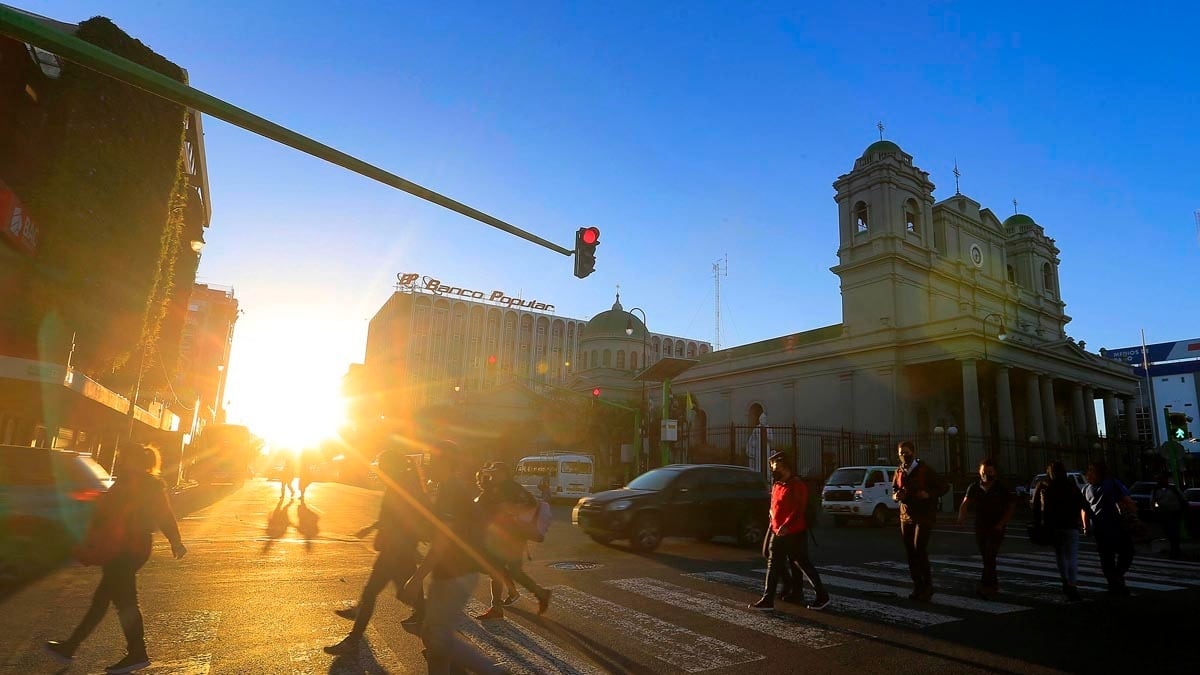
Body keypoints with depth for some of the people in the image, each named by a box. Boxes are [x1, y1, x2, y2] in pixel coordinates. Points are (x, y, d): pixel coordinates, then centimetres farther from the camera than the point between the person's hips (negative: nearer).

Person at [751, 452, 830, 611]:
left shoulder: (797, 484, -14)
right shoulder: (776, 485, 13)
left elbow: (798, 509, -21)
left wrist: (786, 525, -30)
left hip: (795, 533, -8)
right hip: (778, 532, 8)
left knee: (803, 564, 1)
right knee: (773, 565, 6)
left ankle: (822, 596, 16)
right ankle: (768, 599, 9)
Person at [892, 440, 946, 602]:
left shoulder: (925, 470, -5)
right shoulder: (899, 472, 10)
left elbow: (943, 487, -3)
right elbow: (894, 490, 19)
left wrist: (928, 494, -19)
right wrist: (896, 496, -5)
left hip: (924, 516, -5)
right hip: (906, 516, 5)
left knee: (920, 550, -14)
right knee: (910, 553, 6)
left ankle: (927, 587, -1)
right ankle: (918, 587, 16)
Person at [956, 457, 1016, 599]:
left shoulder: (1003, 488, -2)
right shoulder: (974, 487, 4)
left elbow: (1011, 507, 1)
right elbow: (965, 503, -3)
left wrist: (1001, 524, -9)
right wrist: (962, 516, -23)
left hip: (996, 528, -4)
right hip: (980, 527, 4)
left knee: (990, 557, -14)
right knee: (986, 558, 11)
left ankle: (985, 587, -15)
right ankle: (994, 584, 27)